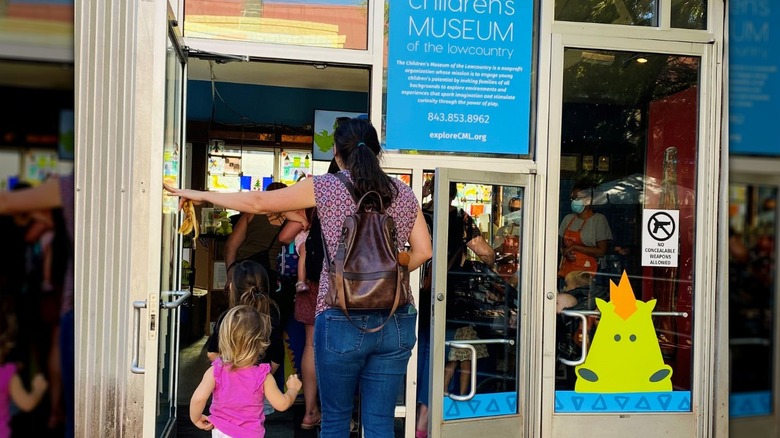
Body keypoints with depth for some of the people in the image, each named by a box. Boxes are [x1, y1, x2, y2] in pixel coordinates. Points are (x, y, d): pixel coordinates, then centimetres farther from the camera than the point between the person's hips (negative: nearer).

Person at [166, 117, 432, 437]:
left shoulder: (326, 187, -2)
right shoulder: (403, 192, 8)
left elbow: (258, 202, 5)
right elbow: (422, 251, 7)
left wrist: (201, 195, 17)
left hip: (343, 320, -3)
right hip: (397, 321, 4)